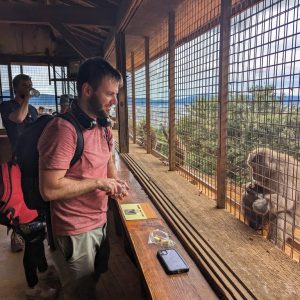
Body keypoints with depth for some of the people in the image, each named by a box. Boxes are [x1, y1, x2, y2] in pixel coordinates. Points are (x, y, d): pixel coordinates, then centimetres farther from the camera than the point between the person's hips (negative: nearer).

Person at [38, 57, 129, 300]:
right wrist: (99, 182, -22)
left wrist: (116, 183, -2)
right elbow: (49, 189, -29)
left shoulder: (103, 127, 4)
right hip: (75, 233, -8)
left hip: (100, 222, 8)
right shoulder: (64, 129, -26)